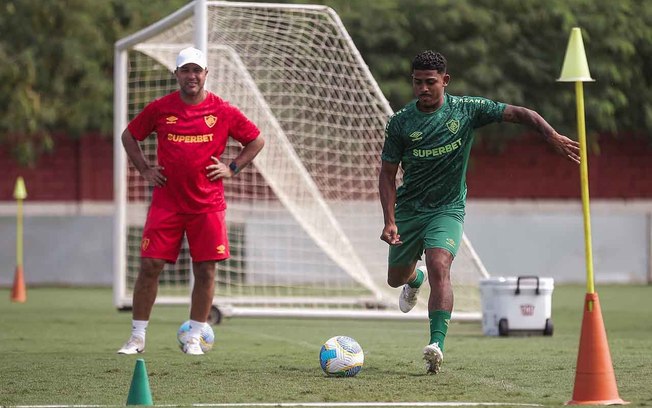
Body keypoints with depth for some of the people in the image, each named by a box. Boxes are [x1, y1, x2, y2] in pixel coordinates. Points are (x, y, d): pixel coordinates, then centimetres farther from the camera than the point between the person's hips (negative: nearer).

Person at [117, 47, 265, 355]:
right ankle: (137, 337, 5)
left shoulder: (222, 111, 1)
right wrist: (145, 170, 6)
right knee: (150, 266, -5)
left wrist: (232, 169, 2)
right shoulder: (160, 108, 2)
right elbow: (128, 136, 16)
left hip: (207, 205, 0)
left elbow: (256, 141, 12)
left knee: (205, 271, -1)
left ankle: (194, 338, 11)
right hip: (166, 201, 0)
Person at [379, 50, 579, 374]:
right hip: (408, 208, 2)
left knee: (439, 267, -26)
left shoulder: (466, 109, -9)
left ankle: (436, 345, -32)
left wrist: (552, 136, -27)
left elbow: (517, 114, -11)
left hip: (447, 209, -2)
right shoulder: (400, 123, -8)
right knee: (396, 279, 14)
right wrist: (390, 221, -14)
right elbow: (387, 174, -3)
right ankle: (415, 279, 54)